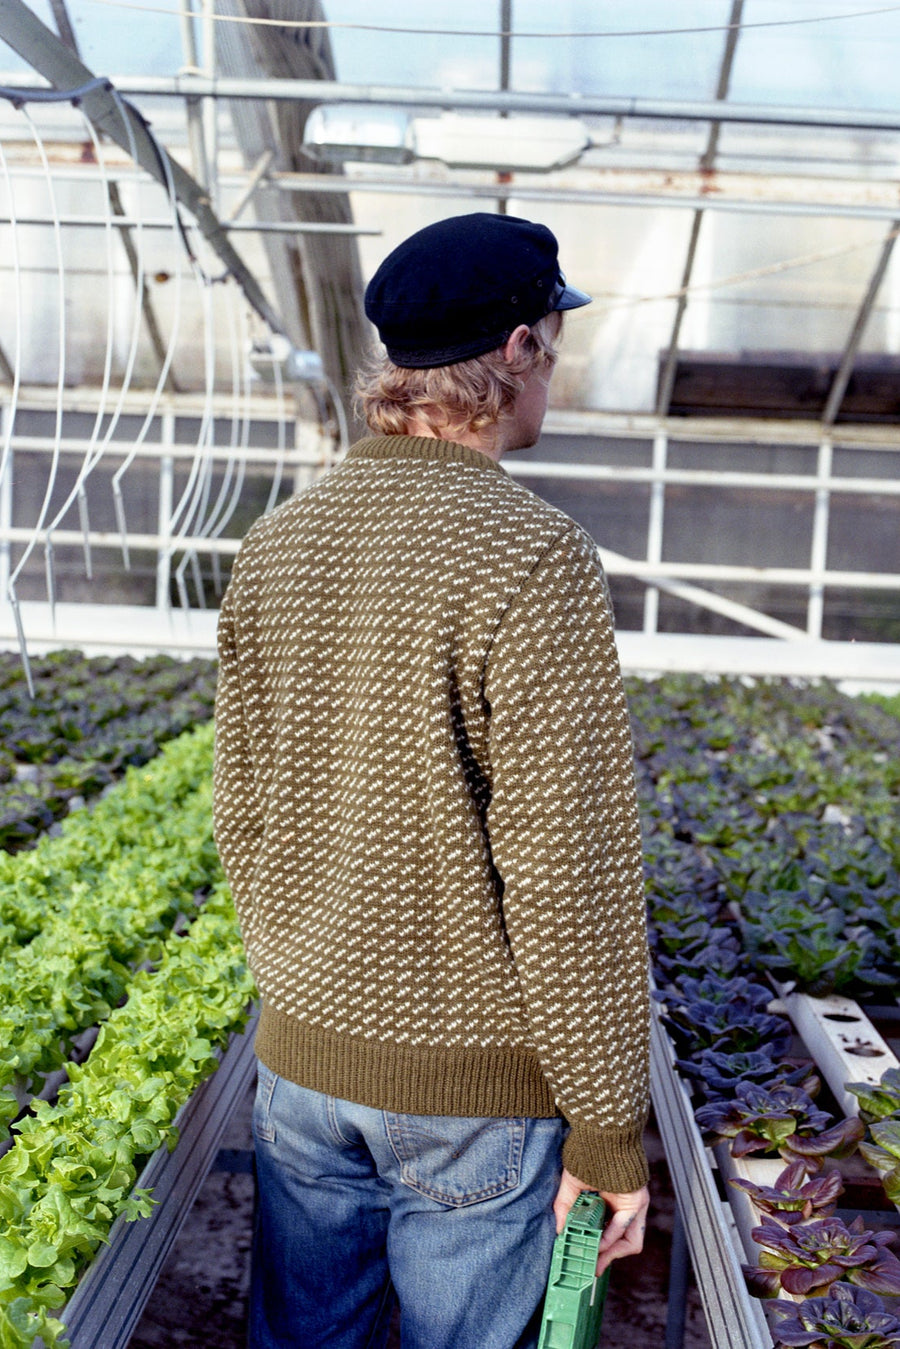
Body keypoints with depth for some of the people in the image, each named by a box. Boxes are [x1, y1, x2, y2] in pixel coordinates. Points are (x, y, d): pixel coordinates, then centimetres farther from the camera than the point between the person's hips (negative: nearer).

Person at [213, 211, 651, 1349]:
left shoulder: (274, 542, 0)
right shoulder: (531, 559, -21)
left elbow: (240, 812, 6)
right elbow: (570, 876, -21)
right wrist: (610, 1130, -10)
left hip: (299, 1054, 6)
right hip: (474, 1082, -5)